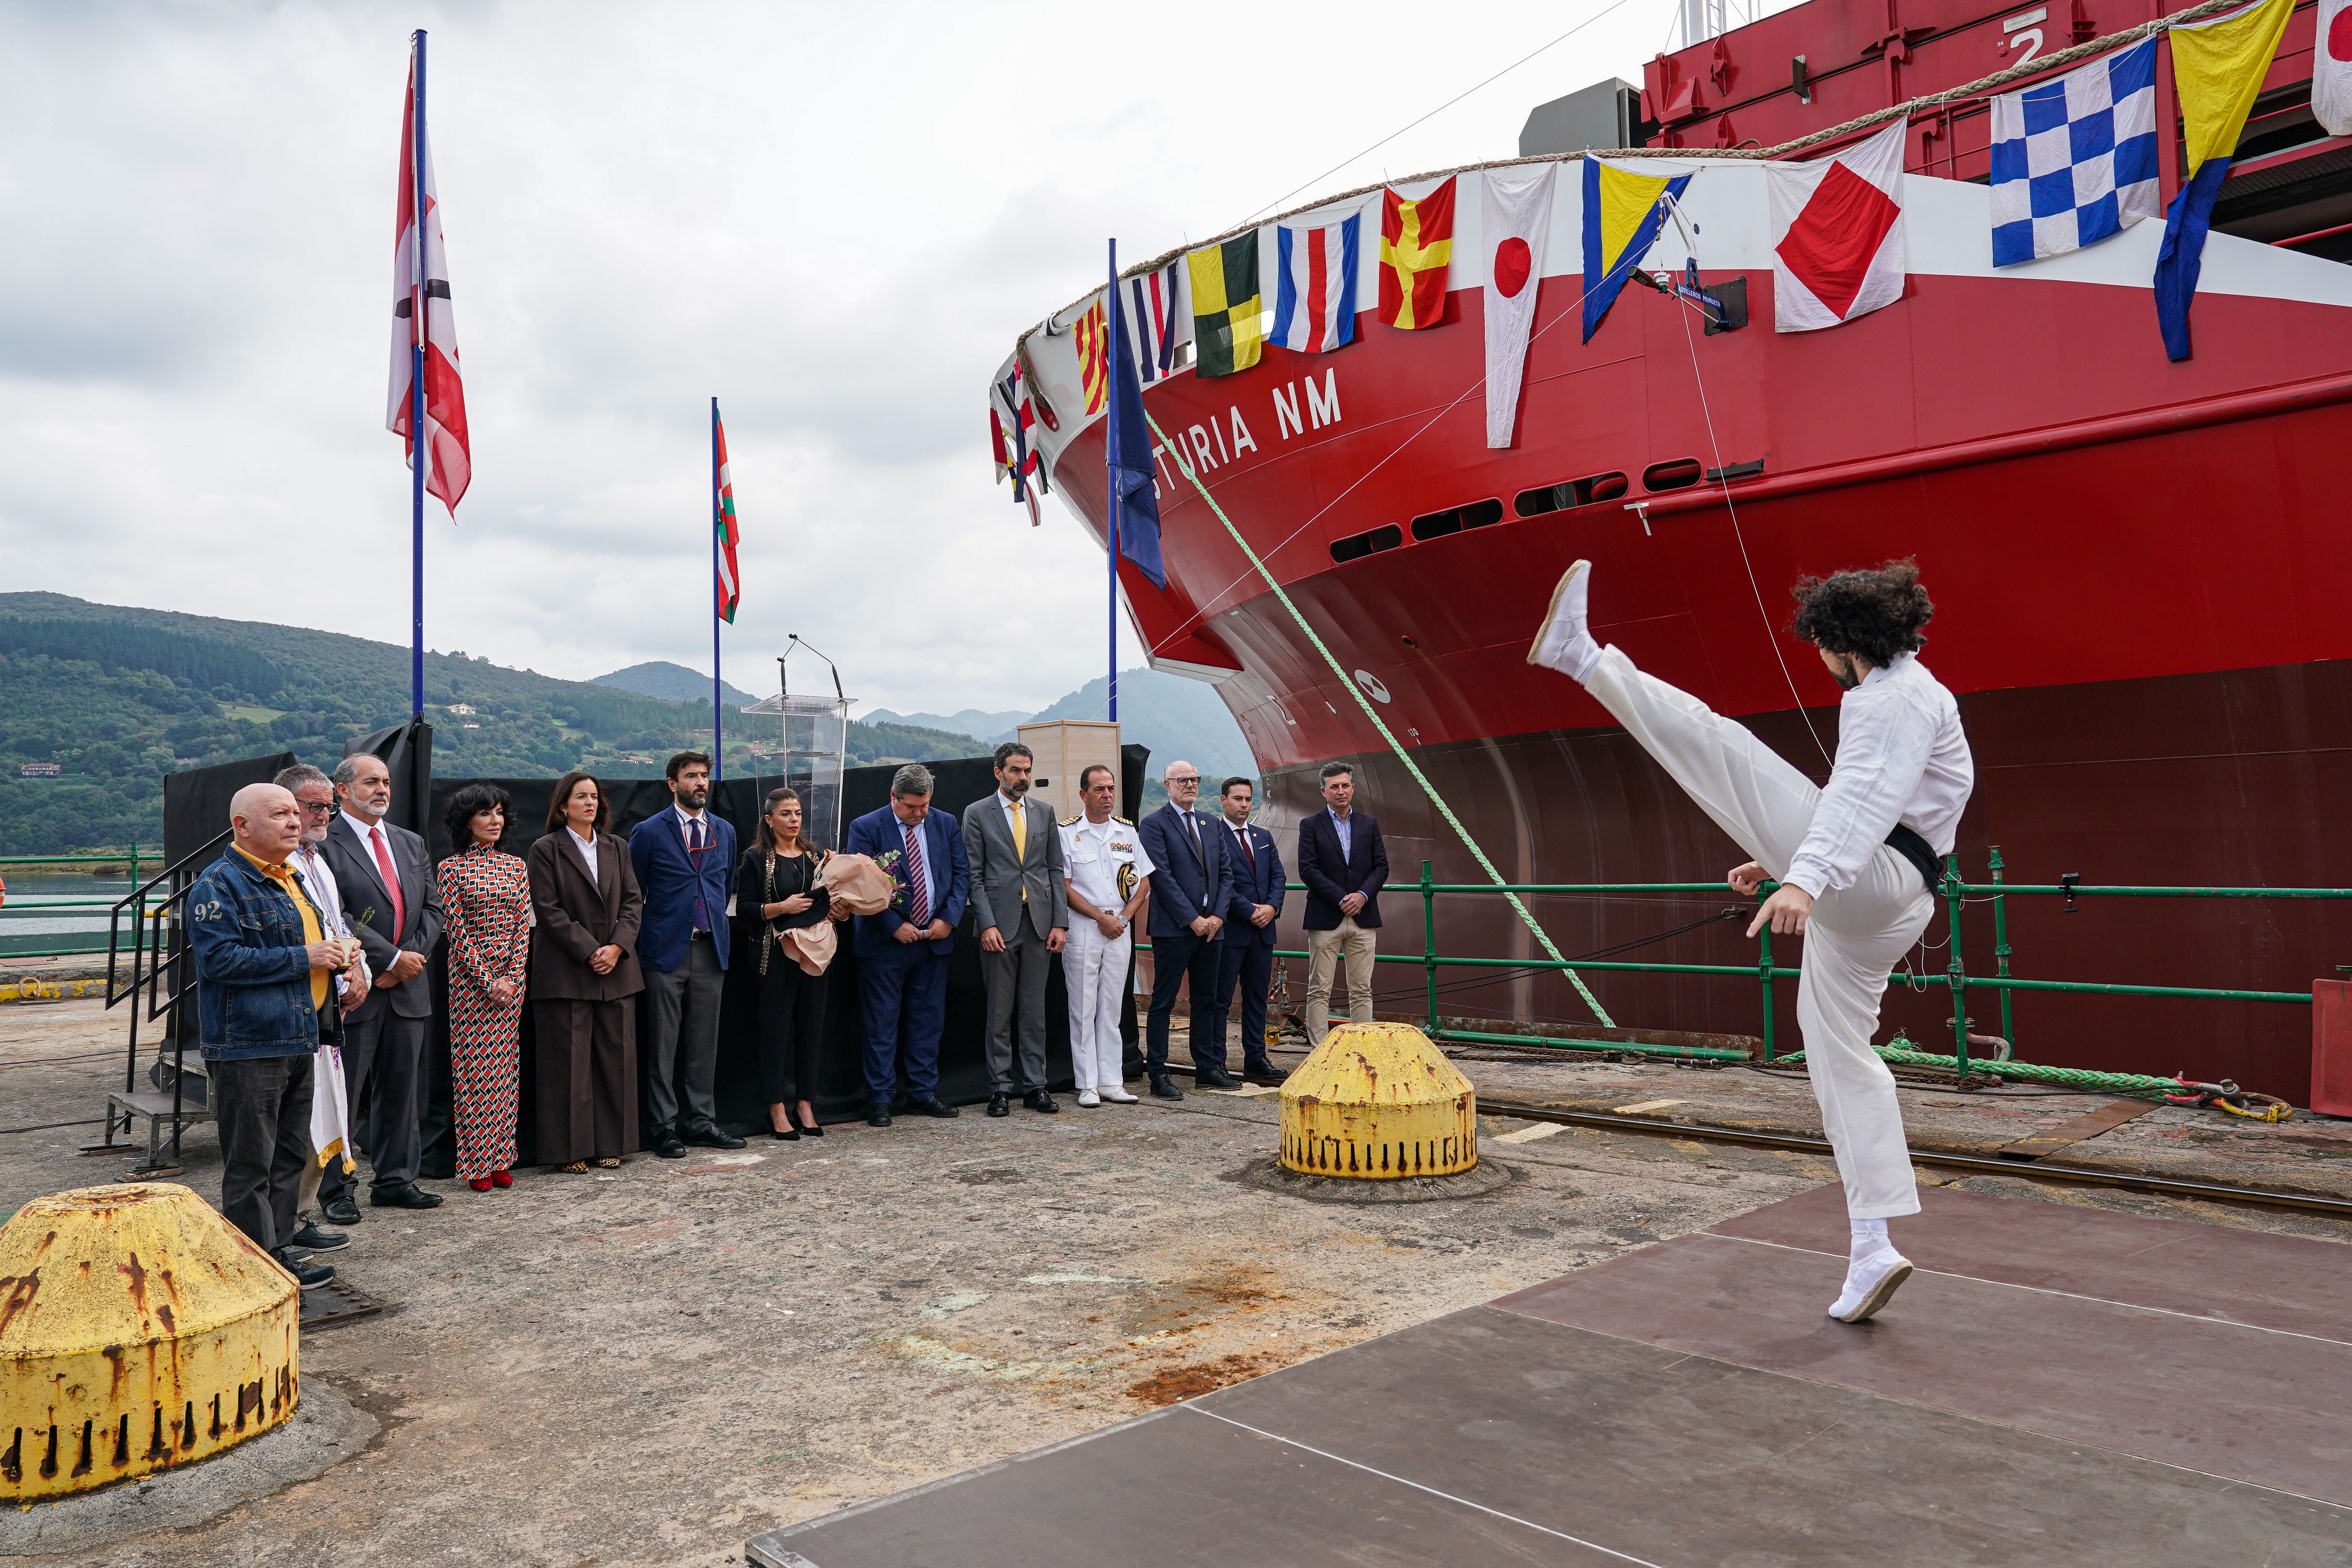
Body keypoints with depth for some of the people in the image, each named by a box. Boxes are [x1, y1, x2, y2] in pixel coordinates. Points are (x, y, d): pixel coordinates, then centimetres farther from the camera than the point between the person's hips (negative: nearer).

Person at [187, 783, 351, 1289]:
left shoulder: (290, 881, 18)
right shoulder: (219, 885, -10)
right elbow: (220, 959, -21)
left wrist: (336, 956, 9)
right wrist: (303, 958, -18)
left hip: (297, 1040, 9)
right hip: (247, 1046, -9)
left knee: (290, 1155, 15)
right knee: (251, 1164, -2)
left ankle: (280, 1250, 25)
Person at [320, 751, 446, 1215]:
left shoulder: (411, 843, 15)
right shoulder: (325, 844, -7)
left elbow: (433, 907, 12)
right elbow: (335, 917, -14)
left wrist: (414, 956, -4)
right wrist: (391, 958, -15)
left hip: (408, 986, 6)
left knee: (402, 1091, 12)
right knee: (343, 1095, 1)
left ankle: (396, 1180, 22)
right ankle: (335, 1190, 12)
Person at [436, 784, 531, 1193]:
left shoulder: (516, 866, 9)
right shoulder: (452, 868, -3)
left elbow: (523, 925, 6)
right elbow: (457, 930, -7)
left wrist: (514, 977, -5)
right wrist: (487, 980, -12)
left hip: (512, 978, 4)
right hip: (470, 978, -4)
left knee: (506, 1067, 6)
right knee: (474, 1068, -1)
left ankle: (501, 1158, 13)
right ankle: (476, 1163, 6)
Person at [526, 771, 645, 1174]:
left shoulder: (617, 849, 13)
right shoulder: (545, 850, 0)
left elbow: (633, 902, 9)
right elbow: (548, 910, -7)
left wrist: (617, 947, -7)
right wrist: (589, 951, -13)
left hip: (617, 971, 4)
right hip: (565, 972, -4)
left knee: (616, 1057, 6)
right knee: (569, 1061, -1)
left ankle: (611, 1144, 15)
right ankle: (569, 1149, 7)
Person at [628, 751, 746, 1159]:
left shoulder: (725, 831, 11)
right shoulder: (649, 832, -3)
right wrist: (647, 932, 3)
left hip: (711, 949, 4)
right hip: (666, 951, -4)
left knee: (705, 1041, 9)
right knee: (663, 1044, 1)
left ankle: (701, 1120, 17)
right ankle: (665, 1126, 9)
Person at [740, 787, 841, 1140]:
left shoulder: (817, 856, 13)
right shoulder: (756, 859, -1)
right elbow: (746, 908, -7)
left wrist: (834, 910, 0)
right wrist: (782, 907, -19)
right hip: (777, 954, -5)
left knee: (811, 1026, 6)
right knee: (776, 1028, -1)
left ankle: (805, 1105, 15)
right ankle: (777, 1110, 6)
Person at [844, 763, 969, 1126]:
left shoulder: (945, 825, 6)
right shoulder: (865, 828, -7)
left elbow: (962, 873, 7)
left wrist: (949, 918, -6)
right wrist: (895, 926, -14)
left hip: (934, 940, 4)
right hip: (884, 945, -4)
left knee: (929, 1018, 10)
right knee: (881, 1024, 1)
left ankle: (924, 1091, 20)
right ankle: (880, 1098, 10)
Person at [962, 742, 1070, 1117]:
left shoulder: (1045, 814, 12)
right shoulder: (977, 814, 2)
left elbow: (1056, 871, 10)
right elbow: (974, 876, -2)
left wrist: (1060, 923, 1)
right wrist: (987, 924, -12)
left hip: (1039, 922, 3)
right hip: (999, 924, -3)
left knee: (1035, 1009, 7)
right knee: (1000, 1012, 3)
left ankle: (1035, 1086, 13)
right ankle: (1000, 1088, 10)